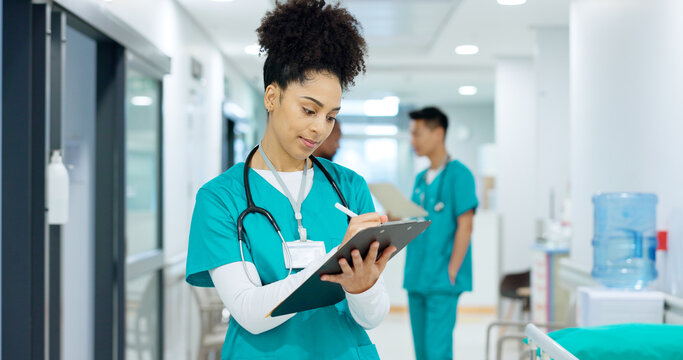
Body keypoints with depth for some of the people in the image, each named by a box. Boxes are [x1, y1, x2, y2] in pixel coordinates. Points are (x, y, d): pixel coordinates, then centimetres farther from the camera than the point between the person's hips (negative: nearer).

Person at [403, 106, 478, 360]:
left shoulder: (458, 174, -7)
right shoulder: (421, 179, 15)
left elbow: (464, 226, -11)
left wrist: (451, 272, -14)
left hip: (441, 281, -7)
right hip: (416, 279, 7)